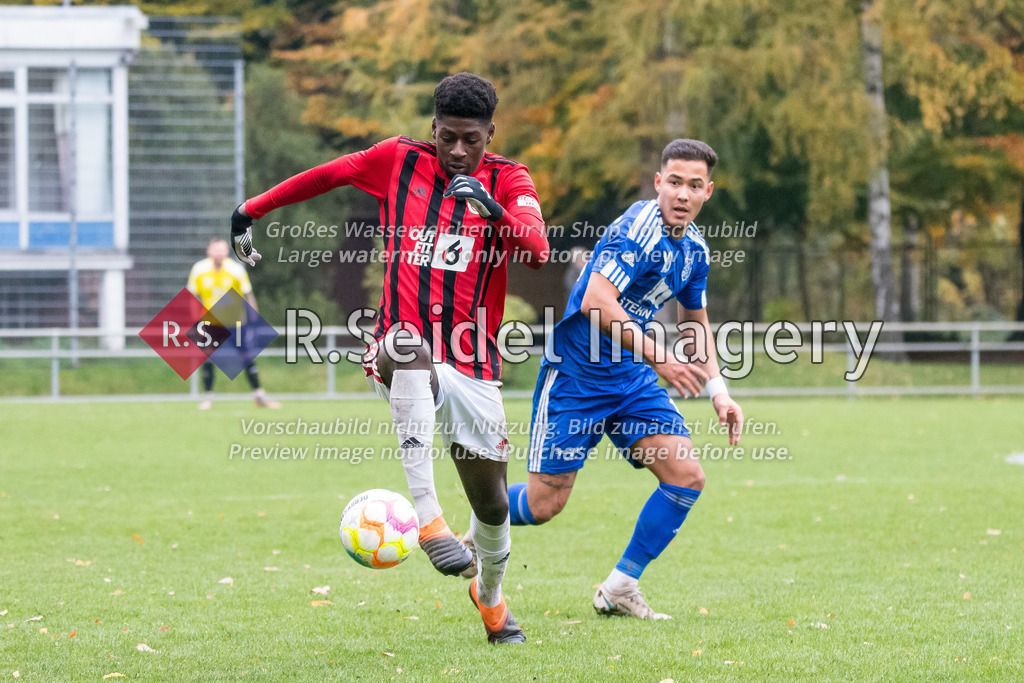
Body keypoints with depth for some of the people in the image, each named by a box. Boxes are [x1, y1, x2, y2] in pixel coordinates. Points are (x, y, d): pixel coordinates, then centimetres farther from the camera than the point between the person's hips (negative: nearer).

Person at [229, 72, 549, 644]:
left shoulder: (509, 180, 0)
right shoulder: (398, 162, 3)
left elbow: (537, 250, -18)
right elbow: (328, 175, 20)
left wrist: (494, 210, -36)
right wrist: (253, 210, 26)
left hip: (473, 366, 1)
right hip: (402, 354, -1)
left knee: (492, 500, 5)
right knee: (411, 348, -40)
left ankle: (490, 596, 42)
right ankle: (428, 519, -47)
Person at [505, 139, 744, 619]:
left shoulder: (694, 248, 6)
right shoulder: (637, 229, -21)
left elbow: (695, 324, 21)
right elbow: (596, 303, -31)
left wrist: (718, 392, 11)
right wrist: (657, 356, -31)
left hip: (631, 377, 8)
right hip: (575, 375, -7)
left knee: (687, 476, -7)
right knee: (545, 502, -6)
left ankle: (619, 589, 4)